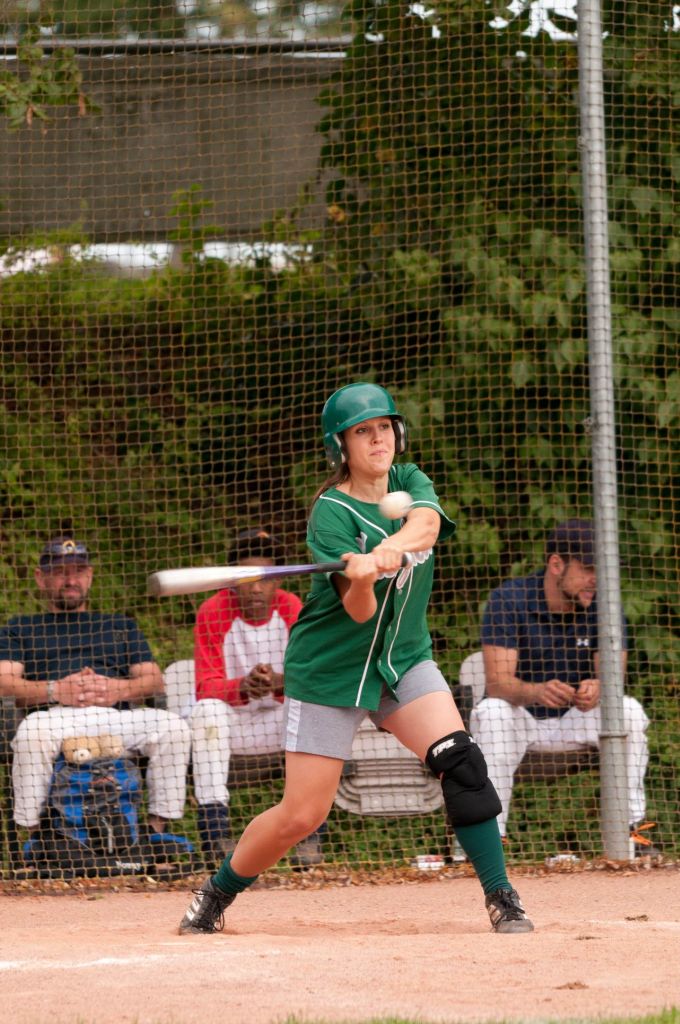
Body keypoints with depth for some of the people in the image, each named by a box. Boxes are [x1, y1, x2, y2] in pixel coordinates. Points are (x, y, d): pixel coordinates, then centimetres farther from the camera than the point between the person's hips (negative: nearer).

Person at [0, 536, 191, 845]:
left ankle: (158, 828, -24)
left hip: (117, 716, 2)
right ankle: (28, 835, -33)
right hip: (55, 715, -2)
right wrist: (55, 690, -12)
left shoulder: (120, 625, 33)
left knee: (172, 727, -28)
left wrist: (119, 689, -7)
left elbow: (154, 680, 18)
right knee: (33, 730, -40)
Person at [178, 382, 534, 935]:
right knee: (301, 815, -4)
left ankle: (502, 899, -12)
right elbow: (358, 612, -25)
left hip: (404, 658, 4)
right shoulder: (331, 513, -16)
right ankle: (216, 894, 20)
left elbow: (426, 525, -25)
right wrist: (361, 579, -47)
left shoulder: (410, 484, 0)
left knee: (460, 760, -20)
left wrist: (391, 549, -45)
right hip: (330, 666, -4)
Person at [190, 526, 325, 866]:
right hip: (230, 722, -1)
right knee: (206, 710, -33)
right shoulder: (213, 612, -11)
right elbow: (206, 687, -17)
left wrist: (278, 683, -39)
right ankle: (215, 829, -40)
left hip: (281, 718, 1)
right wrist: (244, 687, -39)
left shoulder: (292, 609, -7)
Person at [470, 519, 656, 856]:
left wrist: (598, 690, -44)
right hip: (521, 719, -2)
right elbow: (497, 682, -27)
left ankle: (633, 828, -16)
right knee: (491, 712, -34)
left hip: (577, 720, 2)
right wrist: (537, 692, -50)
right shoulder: (508, 600, -18)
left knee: (629, 710, -25)